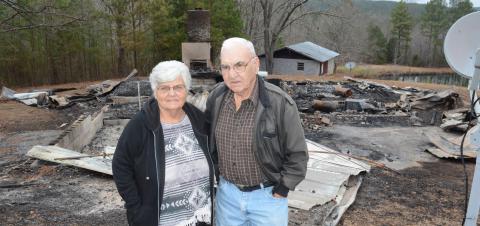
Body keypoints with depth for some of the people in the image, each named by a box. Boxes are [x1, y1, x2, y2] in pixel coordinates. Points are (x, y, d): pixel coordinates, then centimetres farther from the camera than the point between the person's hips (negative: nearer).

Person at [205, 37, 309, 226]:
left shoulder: (280, 102, -20)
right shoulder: (216, 96, -7)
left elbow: (297, 154, -12)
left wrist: (280, 192, -9)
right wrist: (217, 175, 10)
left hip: (267, 195, -3)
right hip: (226, 192, 4)